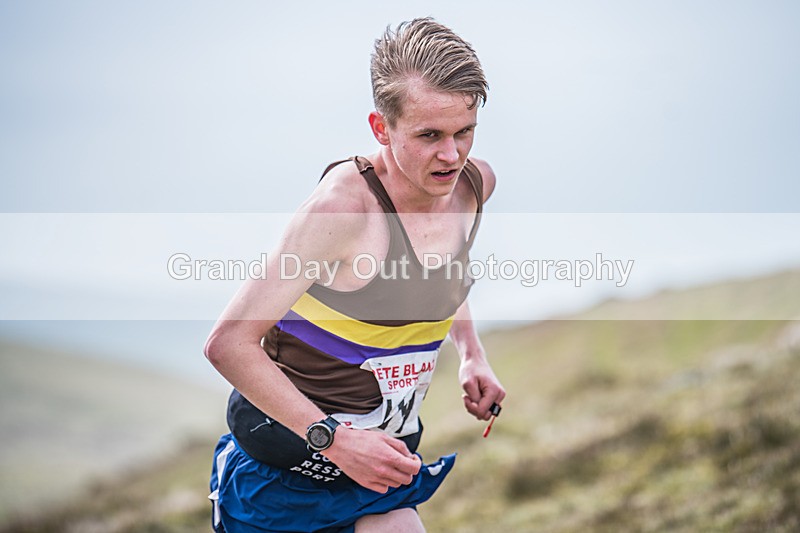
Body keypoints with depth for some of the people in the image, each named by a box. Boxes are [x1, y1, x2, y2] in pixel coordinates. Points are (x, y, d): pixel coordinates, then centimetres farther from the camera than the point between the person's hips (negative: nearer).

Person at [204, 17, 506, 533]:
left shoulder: (476, 184, -3)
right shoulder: (344, 204, -25)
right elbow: (229, 343, -24)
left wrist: (472, 355, 8)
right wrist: (332, 438, -28)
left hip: (384, 449, 6)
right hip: (297, 446, -6)